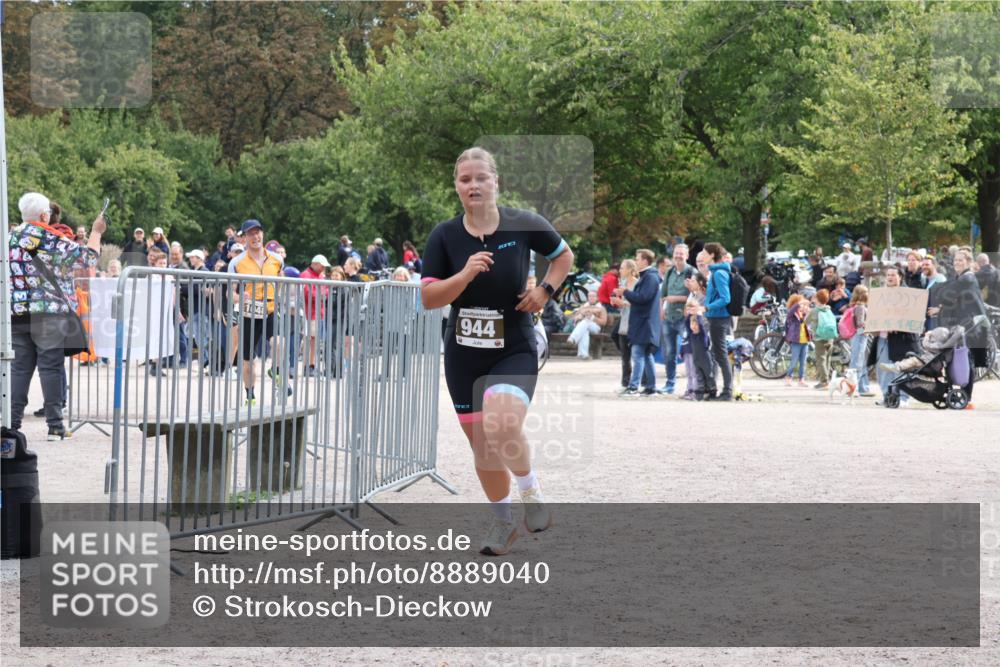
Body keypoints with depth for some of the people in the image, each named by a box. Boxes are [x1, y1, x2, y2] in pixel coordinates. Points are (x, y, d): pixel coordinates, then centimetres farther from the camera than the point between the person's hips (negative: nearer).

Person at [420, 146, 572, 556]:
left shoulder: (524, 226, -7)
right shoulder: (444, 237, -4)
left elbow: (564, 255, 11)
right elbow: (428, 298, -8)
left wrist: (545, 290, -5)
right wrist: (465, 275, -24)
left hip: (514, 352, -3)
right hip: (464, 356, 3)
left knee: (501, 429, -26)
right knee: (481, 445, 10)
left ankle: (530, 491, 3)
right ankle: (503, 522, 31)